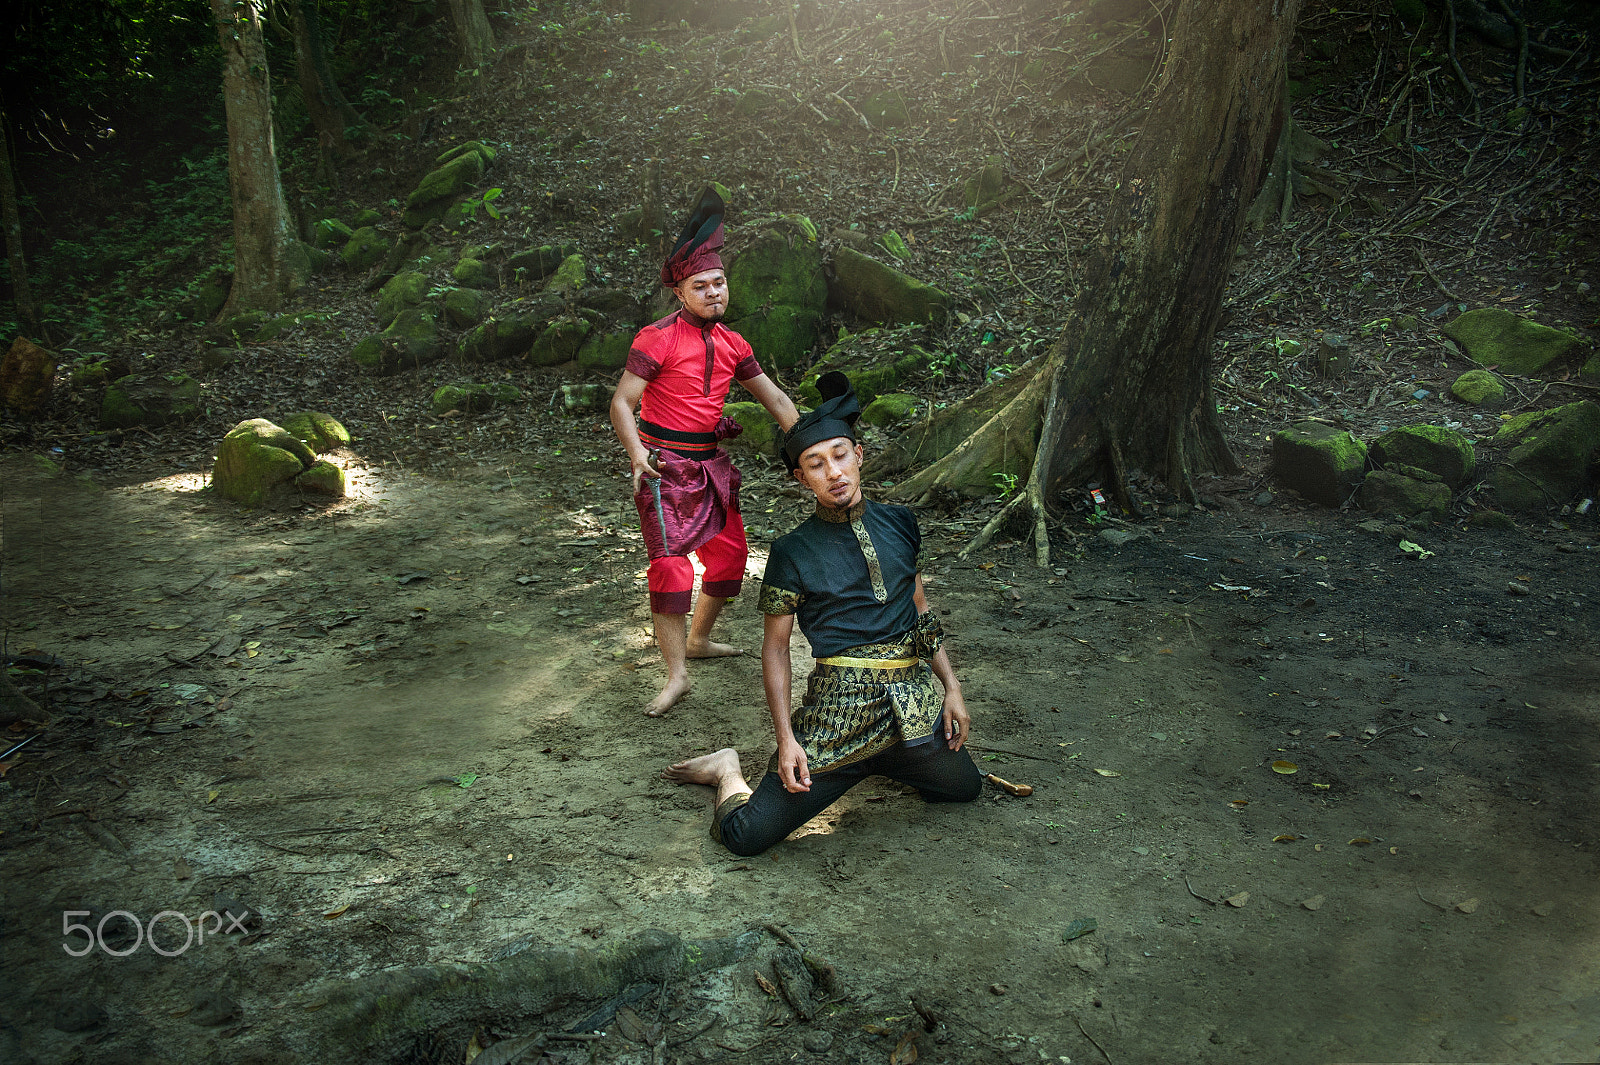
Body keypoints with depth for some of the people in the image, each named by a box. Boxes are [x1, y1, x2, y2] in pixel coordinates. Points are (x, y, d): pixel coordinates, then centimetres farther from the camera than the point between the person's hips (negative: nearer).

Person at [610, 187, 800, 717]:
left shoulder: (732, 345, 8)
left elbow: (774, 397, 15)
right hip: (665, 465, -7)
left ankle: (698, 640, 35)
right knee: (670, 563, -10)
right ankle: (676, 676, -4)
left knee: (730, 553, 13)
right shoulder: (657, 339, -11)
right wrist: (637, 453, -29)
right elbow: (622, 402, -14)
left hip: (712, 464, 7)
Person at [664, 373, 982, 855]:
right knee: (747, 836, -10)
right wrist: (786, 738, -9)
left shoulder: (898, 524, 7)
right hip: (840, 709, -4)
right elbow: (776, 645, -1)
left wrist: (951, 686, 11)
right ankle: (730, 770, 23)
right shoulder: (793, 552, -5)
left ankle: (872, 760, 31)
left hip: (914, 704, 5)